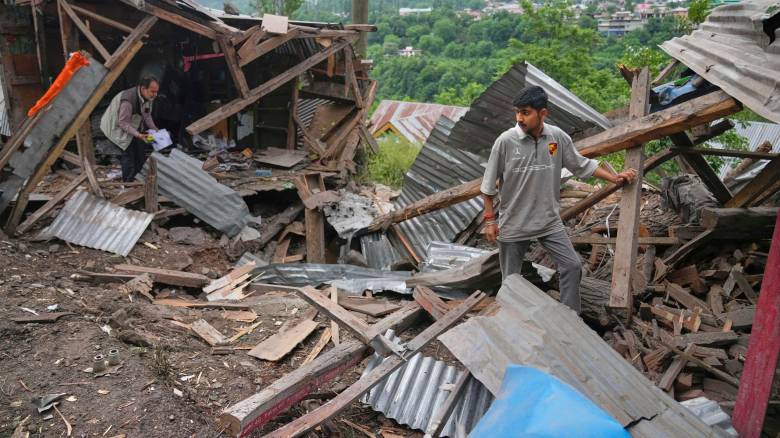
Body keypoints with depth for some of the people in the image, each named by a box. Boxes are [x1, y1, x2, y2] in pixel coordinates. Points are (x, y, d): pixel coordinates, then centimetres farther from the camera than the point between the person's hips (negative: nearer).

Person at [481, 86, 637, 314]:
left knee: (572, 265, 1)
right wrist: (490, 219, -6)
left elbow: (582, 165, 8)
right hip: (513, 224, -2)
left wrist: (613, 177, 2)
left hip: (549, 220, 3)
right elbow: (489, 184, -7)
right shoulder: (505, 141, -16)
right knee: (511, 280, 9)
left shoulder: (558, 137, -8)